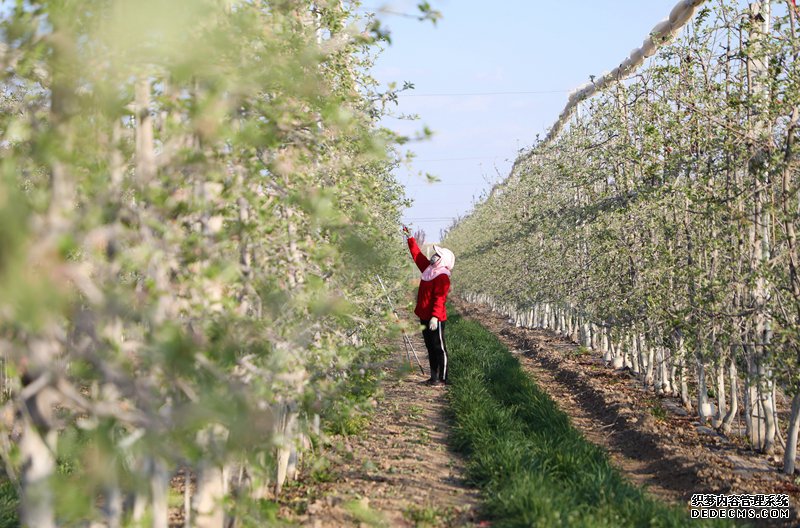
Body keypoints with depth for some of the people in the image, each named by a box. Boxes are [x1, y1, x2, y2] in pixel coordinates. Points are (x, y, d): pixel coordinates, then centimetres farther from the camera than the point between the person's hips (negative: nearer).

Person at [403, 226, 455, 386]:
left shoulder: (442, 277, -16)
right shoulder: (428, 269, 10)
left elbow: (439, 299, -24)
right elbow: (417, 255, 21)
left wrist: (435, 317, -31)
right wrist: (410, 238, 22)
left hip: (435, 319, -9)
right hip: (424, 317, 10)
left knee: (439, 348, -3)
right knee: (430, 347, 14)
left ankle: (442, 378, 0)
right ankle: (434, 376, 21)